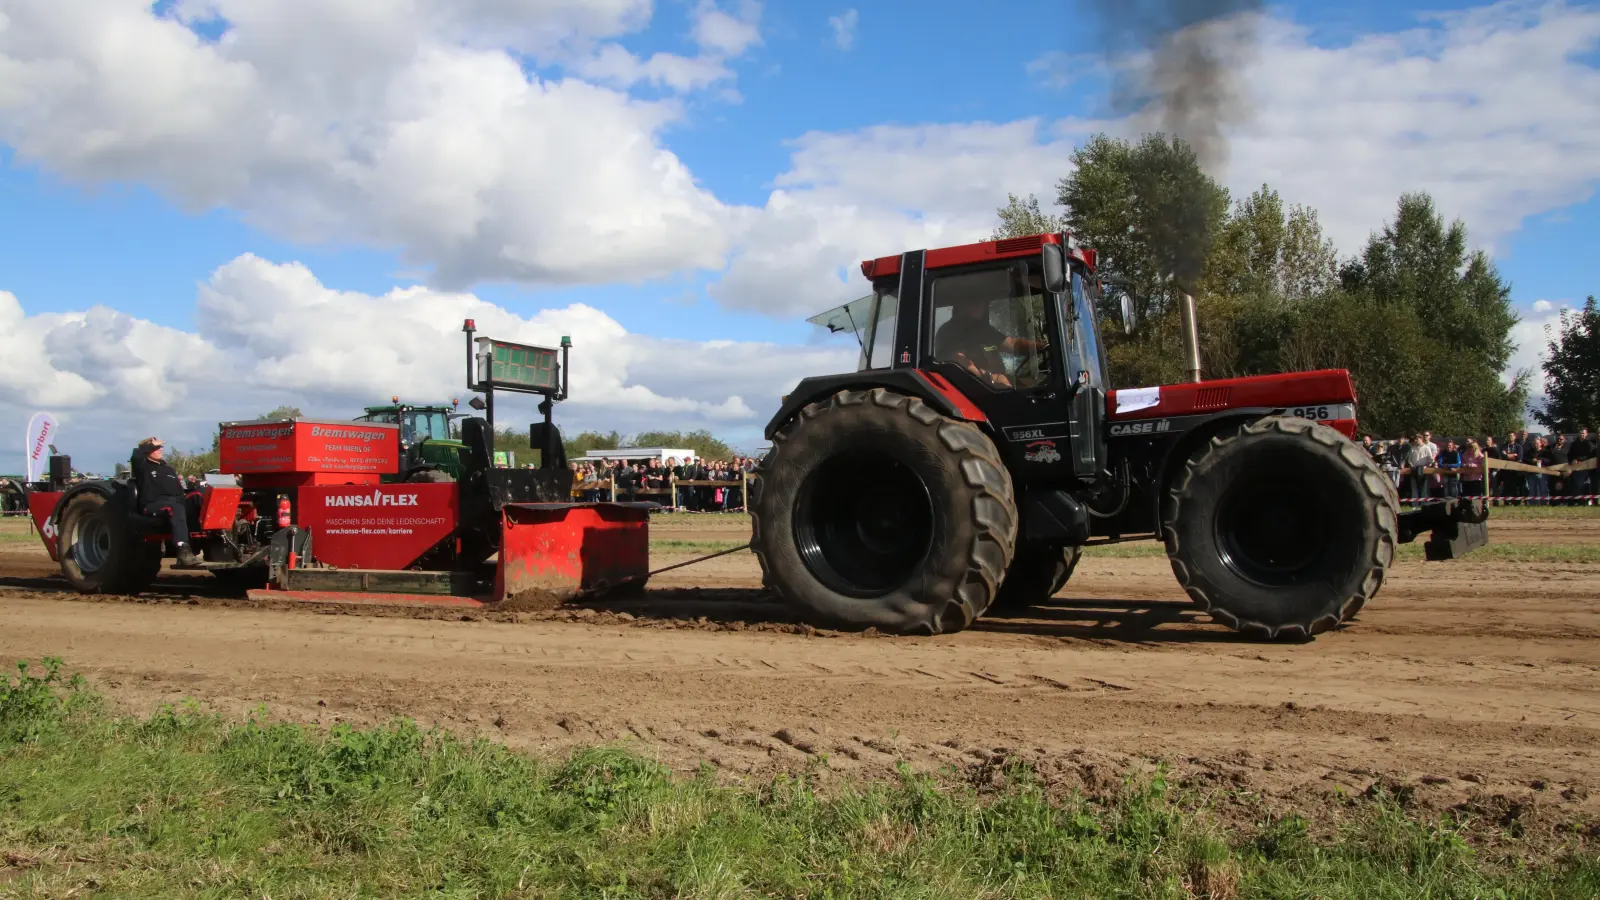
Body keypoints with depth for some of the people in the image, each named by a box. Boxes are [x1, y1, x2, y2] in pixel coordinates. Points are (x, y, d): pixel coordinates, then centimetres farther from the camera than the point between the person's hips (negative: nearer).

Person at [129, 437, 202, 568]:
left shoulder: (169, 469, 29)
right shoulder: (143, 467, 11)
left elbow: (179, 491, 26)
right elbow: (136, 454, -13)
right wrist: (153, 444, -1)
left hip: (174, 503, 6)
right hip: (152, 506, -6)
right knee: (175, 508, -39)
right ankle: (183, 550, -56)